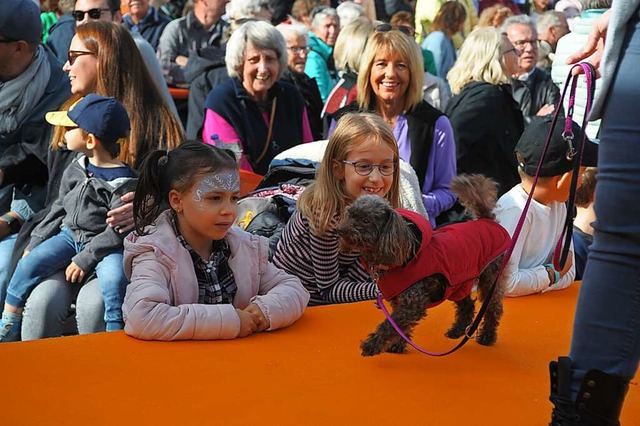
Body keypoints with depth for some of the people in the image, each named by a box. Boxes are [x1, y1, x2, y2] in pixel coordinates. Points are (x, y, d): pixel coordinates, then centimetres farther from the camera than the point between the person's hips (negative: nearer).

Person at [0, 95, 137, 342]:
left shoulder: (124, 182, -14)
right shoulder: (76, 169, 8)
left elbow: (117, 231, -16)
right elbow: (59, 209, 18)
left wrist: (84, 260, -20)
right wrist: (34, 242, 13)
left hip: (104, 244, -6)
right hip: (69, 235, 6)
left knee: (114, 280, -33)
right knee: (29, 263, -14)